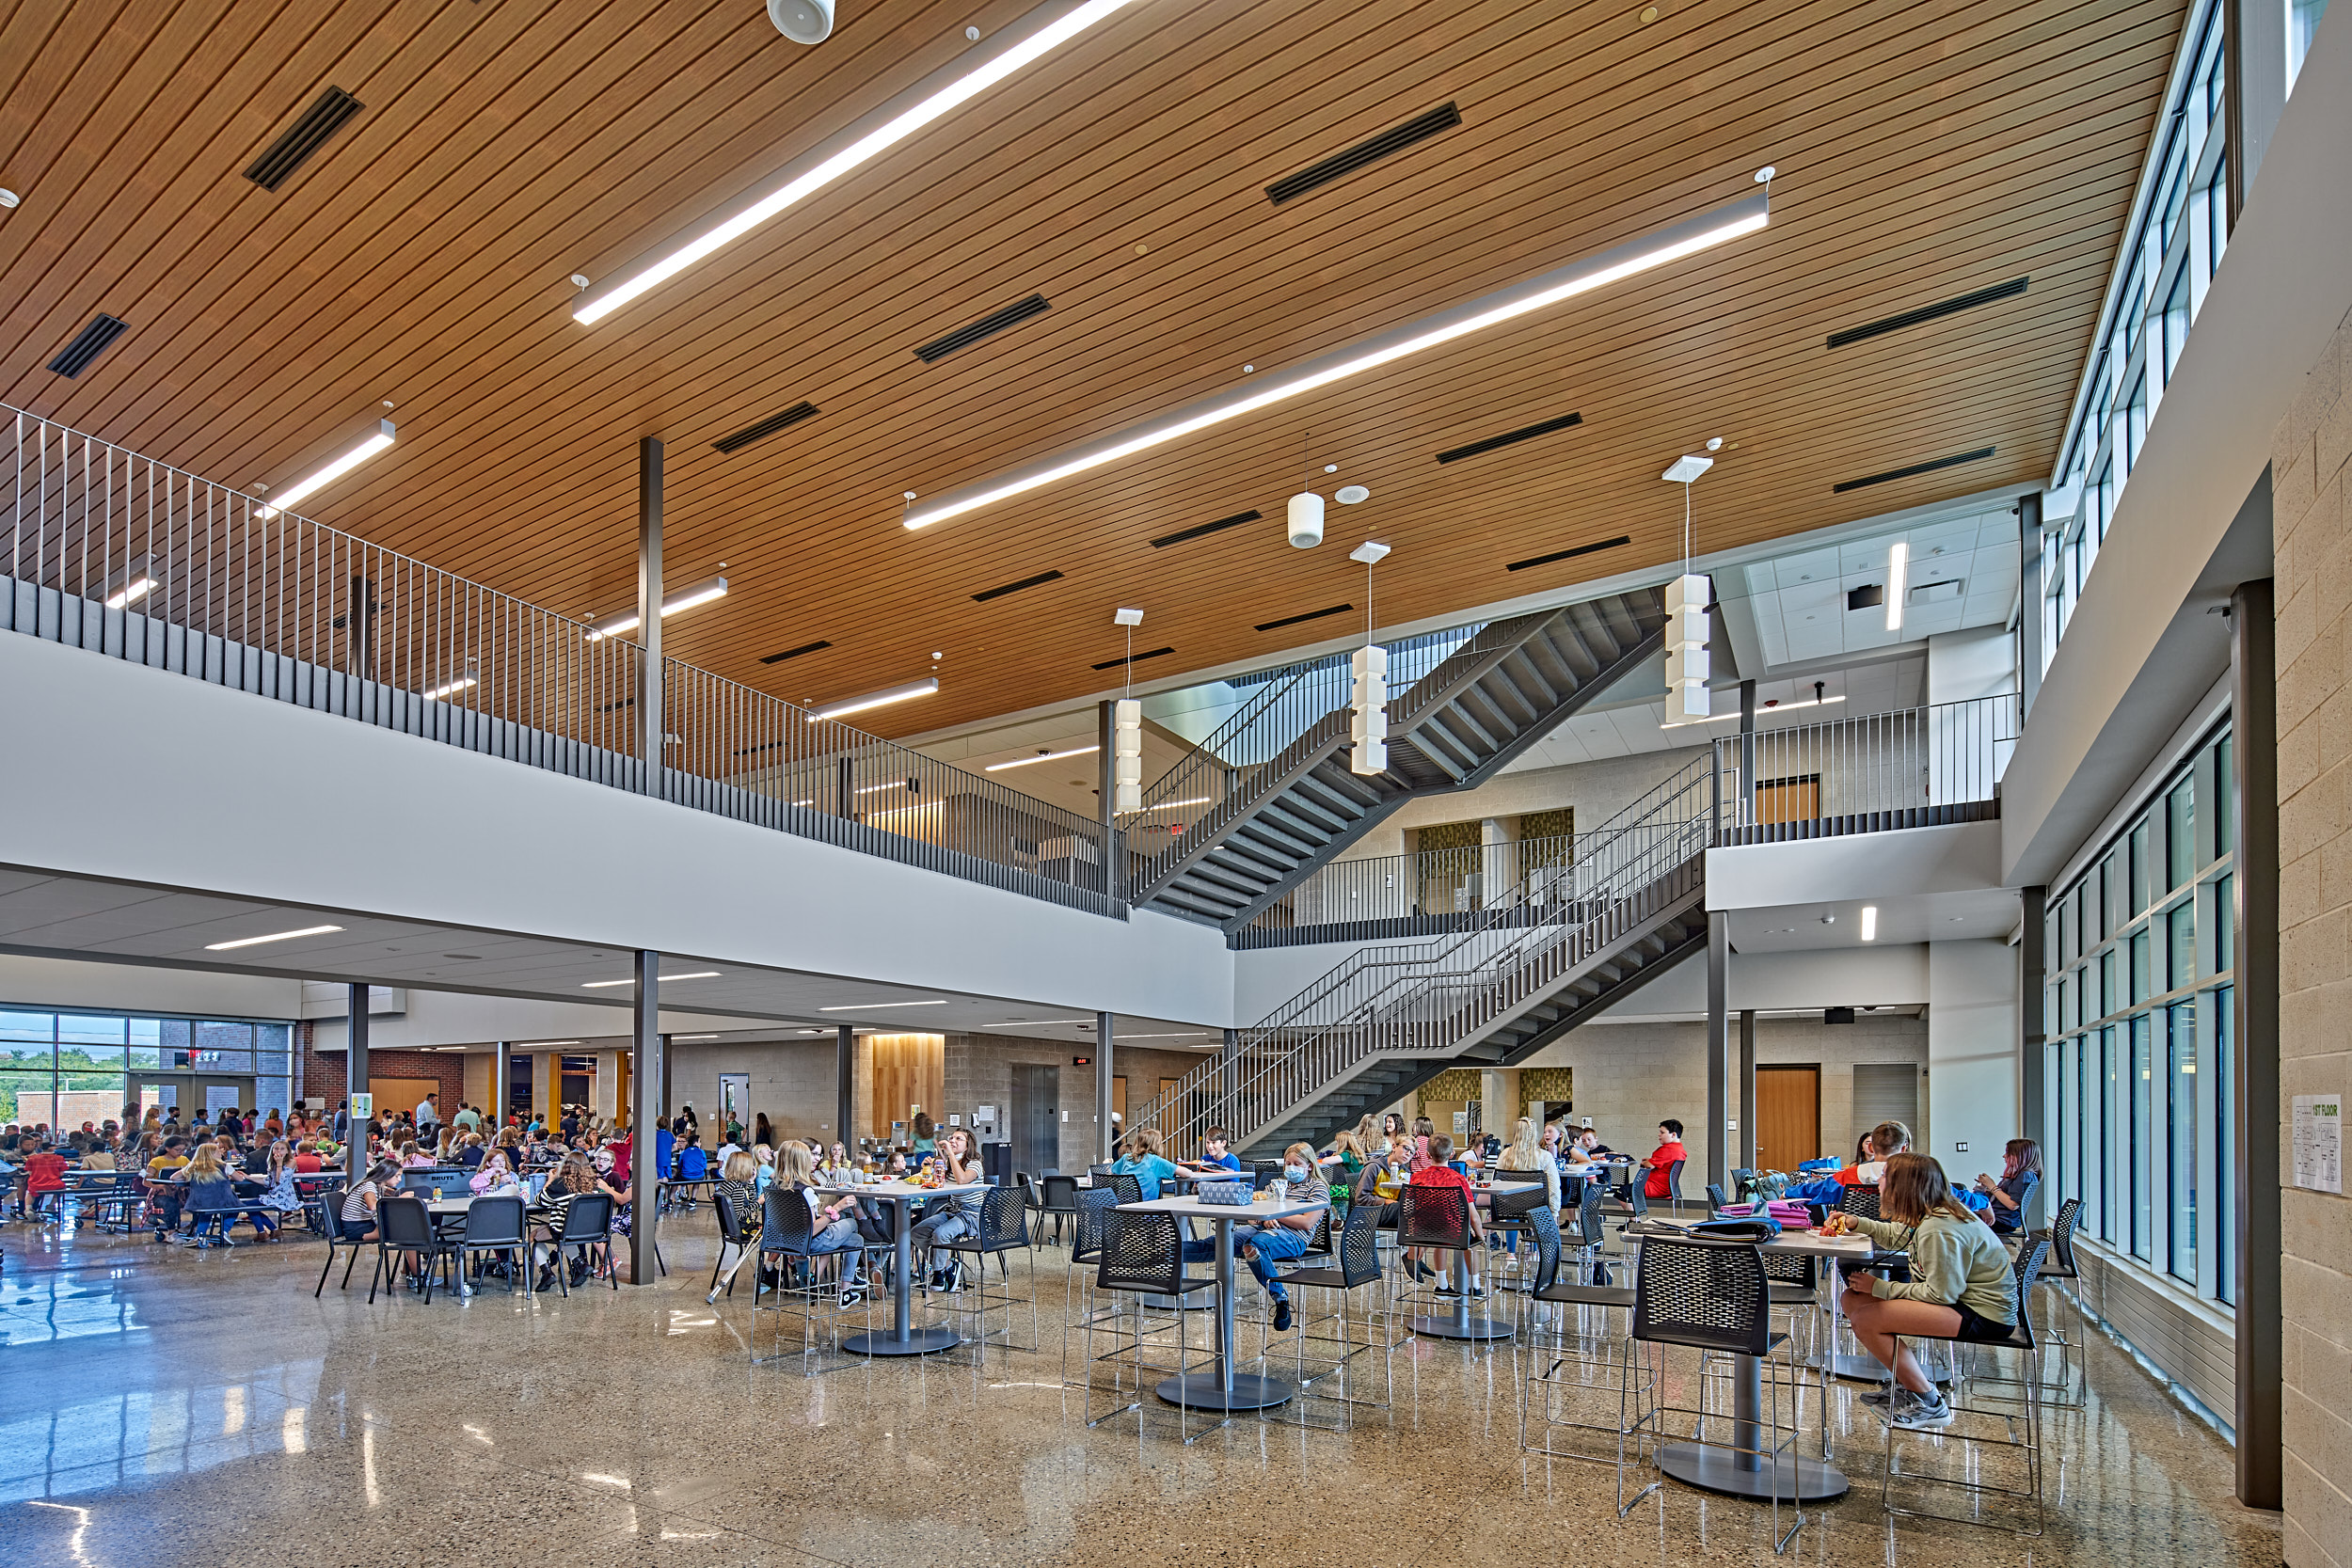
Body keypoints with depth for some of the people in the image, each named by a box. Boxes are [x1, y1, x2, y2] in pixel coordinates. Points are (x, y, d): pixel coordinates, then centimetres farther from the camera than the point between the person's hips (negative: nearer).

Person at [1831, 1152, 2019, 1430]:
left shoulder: (1938, 1231, -26)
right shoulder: (1931, 1213, 5)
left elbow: (1940, 1293, -24)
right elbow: (1896, 1236, 23)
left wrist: (1879, 1287, -17)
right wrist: (1856, 1223, 8)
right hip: (1963, 1297, 11)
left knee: (1866, 1319, -22)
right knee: (1851, 1300, 4)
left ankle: (1928, 1403, -5)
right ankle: (1907, 1385, 15)